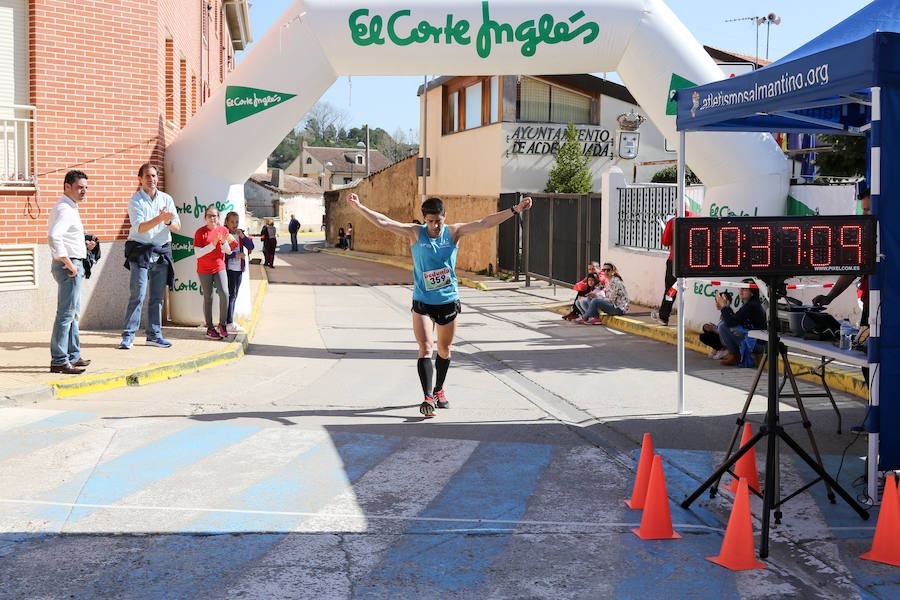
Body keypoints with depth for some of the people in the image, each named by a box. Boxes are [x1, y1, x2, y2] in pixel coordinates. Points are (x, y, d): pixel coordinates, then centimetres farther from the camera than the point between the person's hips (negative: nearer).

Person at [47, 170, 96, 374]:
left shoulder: (70, 208, 18)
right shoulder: (65, 209, -15)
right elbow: (53, 236, -30)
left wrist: (84, 245, 16)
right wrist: (68, 263, -26)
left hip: (73, 265, 11)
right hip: (69, 266, -11)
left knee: (73, 313, 17)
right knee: (66, 313, -9)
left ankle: (73, 356, 25)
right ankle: (59, 361, -6)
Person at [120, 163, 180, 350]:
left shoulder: (167, 199, 11)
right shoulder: (135, 200, -1)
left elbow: (177, 227, 5)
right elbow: (139, 227, -15)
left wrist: (168, 221, -18)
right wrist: (160, 219, -28)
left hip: (162, 252, 4)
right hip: (140, 251, -4)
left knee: (157, 297, 7)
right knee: (137, 294, -10)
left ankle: (154, 335, 14)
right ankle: (128, 335, -7)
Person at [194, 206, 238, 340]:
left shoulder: (223, 230, 2)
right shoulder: (200, 232, -7)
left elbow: (228, 251, 5)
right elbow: (198, 254, -13)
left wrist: (224, 242, -16)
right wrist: (213, 244, -22)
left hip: (219, 268, 2)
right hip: (204, 270, -2)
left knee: (224, 293, -16)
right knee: (208, 298, 4)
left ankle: (222, 324, -2)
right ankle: (210, 328, 12)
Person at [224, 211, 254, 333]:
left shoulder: (241, 233, 11)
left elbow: (251, 247, 2)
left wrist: (242, 236, -11)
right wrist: (235, 255, -15)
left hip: (239, 268, 6)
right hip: (228, 268, -6)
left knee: (234, 295, 10)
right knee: (231, 294, -10)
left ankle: (229, 321, 17)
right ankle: (229, 323, -9)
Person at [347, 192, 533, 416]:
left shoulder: (454, 232, -3)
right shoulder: (415, 233, -5)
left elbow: (485, 223, -6)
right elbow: (383, 222, -9)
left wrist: (515, 210, -10)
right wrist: (359, 207, -17)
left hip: (449, 301, 2)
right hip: (422, 302, -2)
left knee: (444, 350, 14)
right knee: (425, 348, -13)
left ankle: (439, 390, 35)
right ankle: (428, 397, -19)